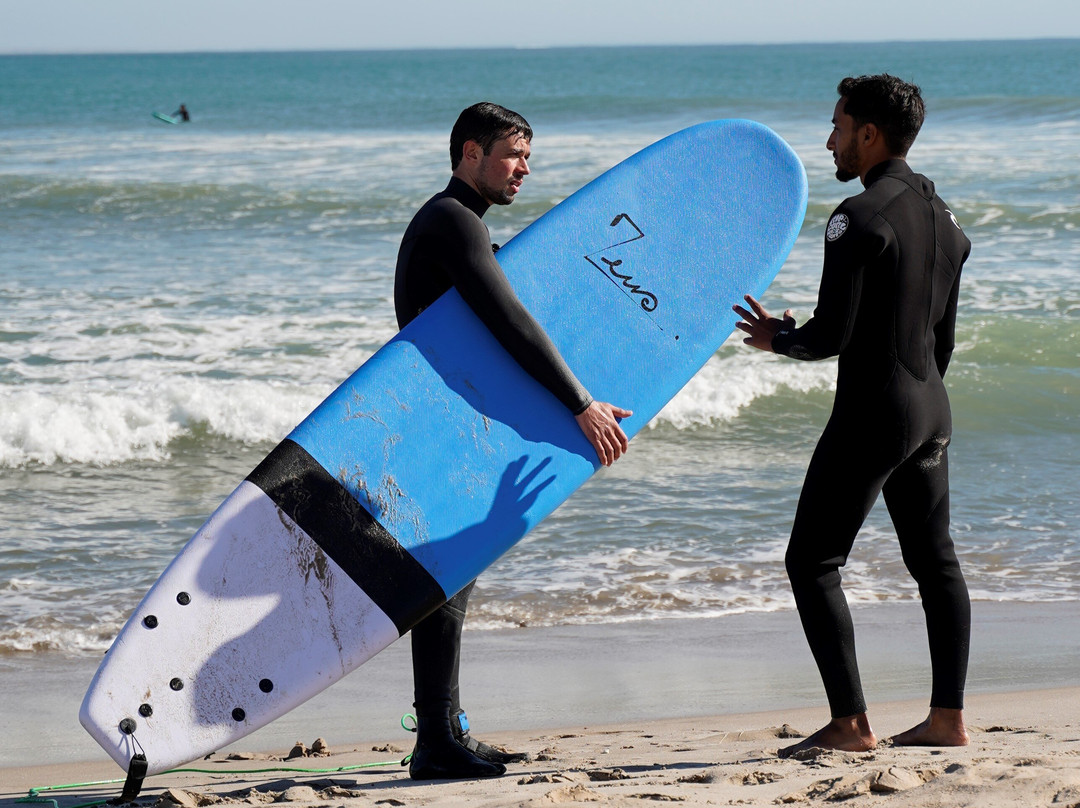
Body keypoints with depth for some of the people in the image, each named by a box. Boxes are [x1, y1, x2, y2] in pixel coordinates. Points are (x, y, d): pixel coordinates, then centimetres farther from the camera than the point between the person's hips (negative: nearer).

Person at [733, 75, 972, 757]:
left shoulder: (860, 218, -17)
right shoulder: (944, 219, 10)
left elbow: (831, 336, -19)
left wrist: (776, 337, 0)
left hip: (870, 412, -9)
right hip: (931, 409, 9)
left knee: (813, 562, -2)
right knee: (934, 558, 15)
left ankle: (851, 723, -6)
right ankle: (949, 716, 16)